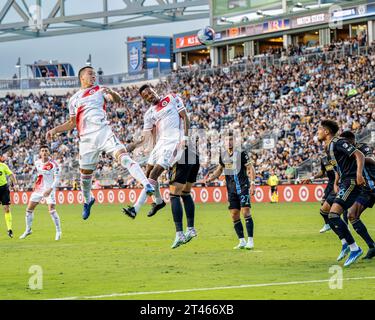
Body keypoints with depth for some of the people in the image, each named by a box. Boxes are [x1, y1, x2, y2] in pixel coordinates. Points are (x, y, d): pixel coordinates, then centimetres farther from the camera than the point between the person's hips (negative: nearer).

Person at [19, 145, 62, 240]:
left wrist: (50, 189, -26)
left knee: (52, 210, -17)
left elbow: (57, 179, -16)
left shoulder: (53, 164, -15)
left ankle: (58, 231, -2)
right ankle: (28, 230, 24)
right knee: (29, 209, 6)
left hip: (49, 190, -6)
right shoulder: (37, 163, 2)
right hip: (38, 189, 6)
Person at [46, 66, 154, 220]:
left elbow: (117, 100, -5)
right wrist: (55, 130, 17)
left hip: (103, 132, -3)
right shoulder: (74, 99, 18)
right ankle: (87, 200, 34)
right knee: (85, 173, 7)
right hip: (86, 138, 3)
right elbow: (72, 123, 27)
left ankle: (146, 184, -35)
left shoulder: (99, 90, 12)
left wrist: (111, 93, -27)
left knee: (122, 155, -24)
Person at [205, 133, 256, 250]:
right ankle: (242, 241, 11)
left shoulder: (241, 153, -8)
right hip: (231, 189, 6)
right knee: (234, 215, 3)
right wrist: (210, 179, 8)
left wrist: (252, 183, -15)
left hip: (243, 187, -6)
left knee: (245, 212, -14)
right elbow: (219, 170, 23)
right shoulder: (223, 155, 9)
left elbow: (251, 168, -6)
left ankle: (250, 241, -12)